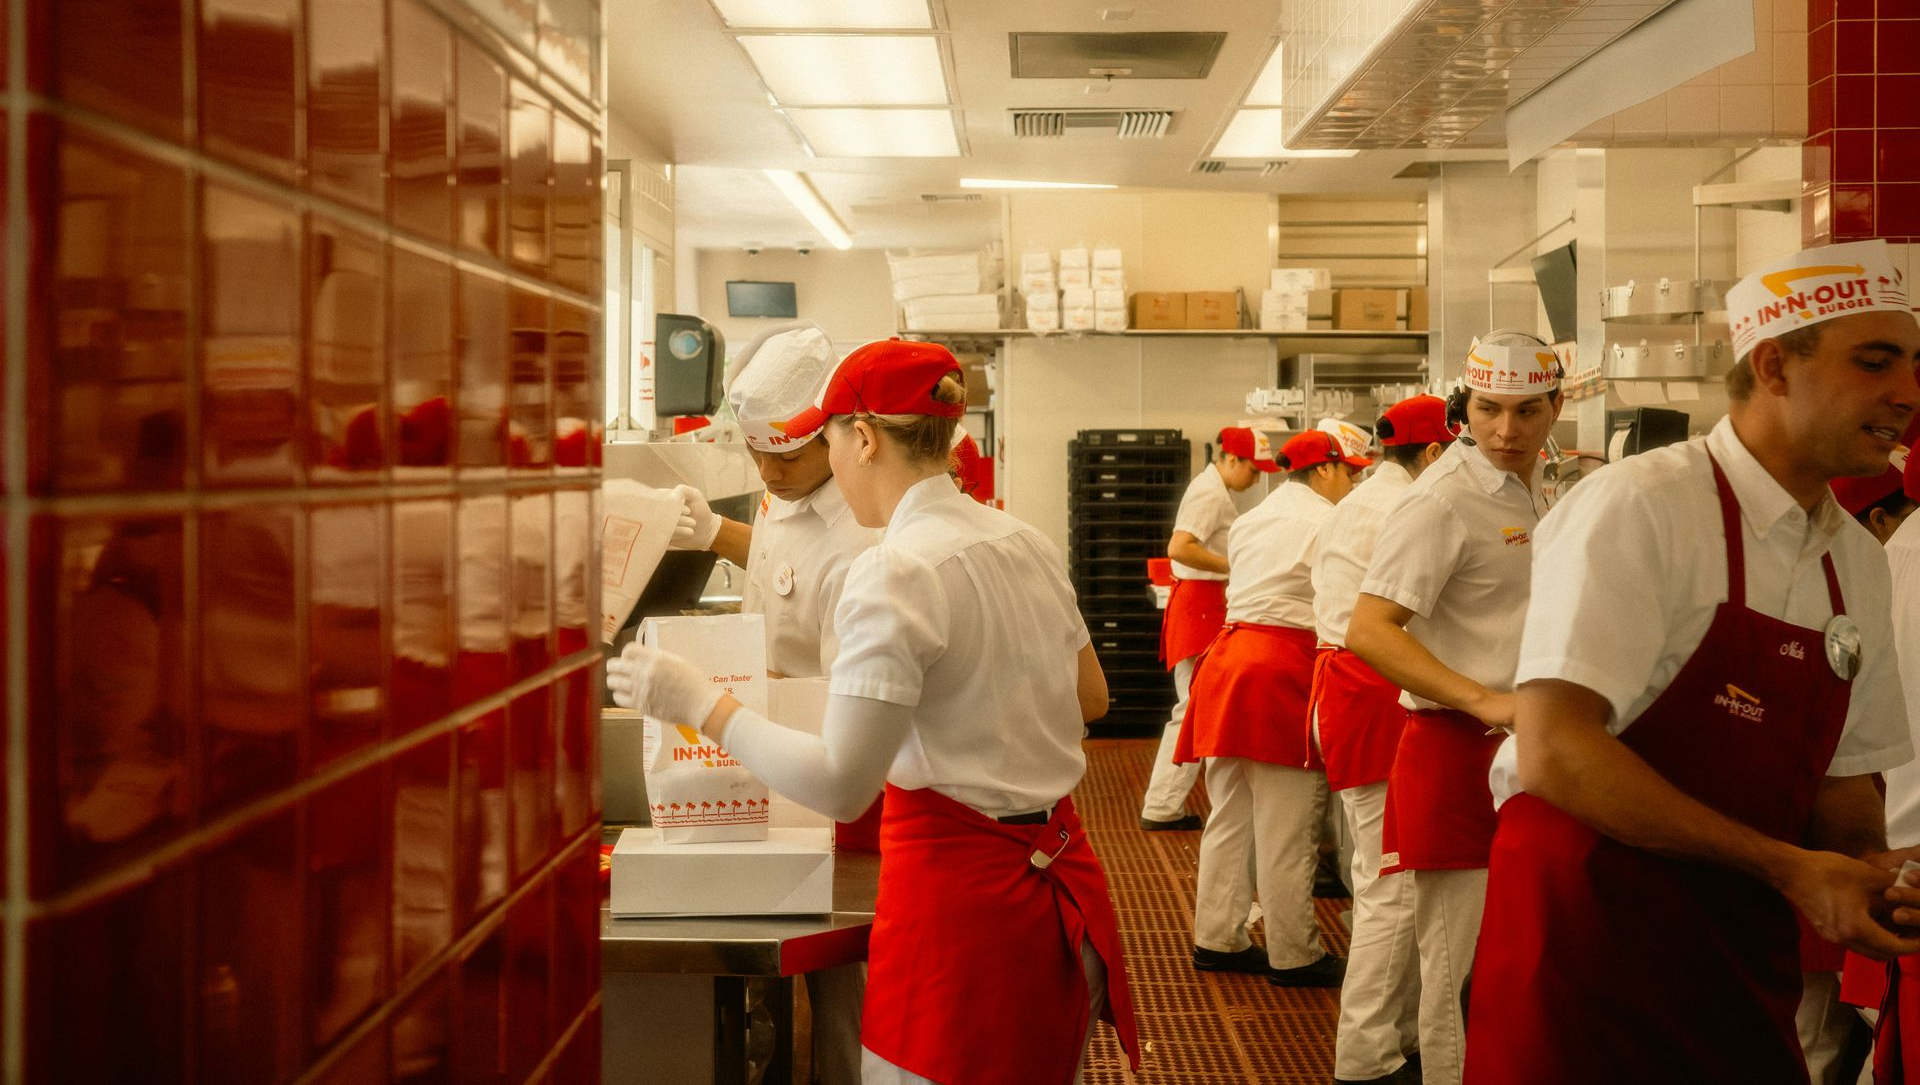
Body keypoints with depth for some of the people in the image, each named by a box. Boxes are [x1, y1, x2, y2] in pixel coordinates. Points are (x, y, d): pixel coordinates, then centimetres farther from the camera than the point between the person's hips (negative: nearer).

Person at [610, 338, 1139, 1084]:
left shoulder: (894, 572, -18)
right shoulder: (1026, 544, 5)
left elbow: (840, 785, -22)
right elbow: (1090, 699, 19)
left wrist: (700, 702, -14)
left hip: (957, 884, -8)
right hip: (1060, 874, 8)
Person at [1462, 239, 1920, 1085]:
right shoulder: (1639, 507, -14)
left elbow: (1844, 777, 16)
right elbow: (1554, 754, -23)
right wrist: (1784, 867, -21)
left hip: (1745, 950, 7)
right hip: (1589, 924, -7)